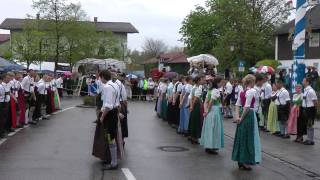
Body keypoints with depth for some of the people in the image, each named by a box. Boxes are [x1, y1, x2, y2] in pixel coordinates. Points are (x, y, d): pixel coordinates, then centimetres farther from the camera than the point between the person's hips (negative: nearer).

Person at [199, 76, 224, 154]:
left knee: (209, 128, 13)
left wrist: (206, 110, 5)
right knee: (214, 129, -3)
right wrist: (207, 111, -10)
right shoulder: (216, 91, -14)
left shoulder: (210, 90, 13)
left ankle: (207, 147, 20)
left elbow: (206, 101, 11)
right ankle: (211, 148, 1)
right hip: (215, 111, -9)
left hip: (210, 111, 9)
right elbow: (211, 102, -19)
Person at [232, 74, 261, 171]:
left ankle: (240, 161, 22)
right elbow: (247, 106, -20)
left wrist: (237, 116, 0)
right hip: (249, 115, -8)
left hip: (242, 114, 8)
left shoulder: (242, 91, 10)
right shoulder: (252, 91, -14)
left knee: (241, 136, 14)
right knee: (248, 137, 1)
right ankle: (245, 162, 7)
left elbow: (237, 105, 7)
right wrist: (241, 118, -14)